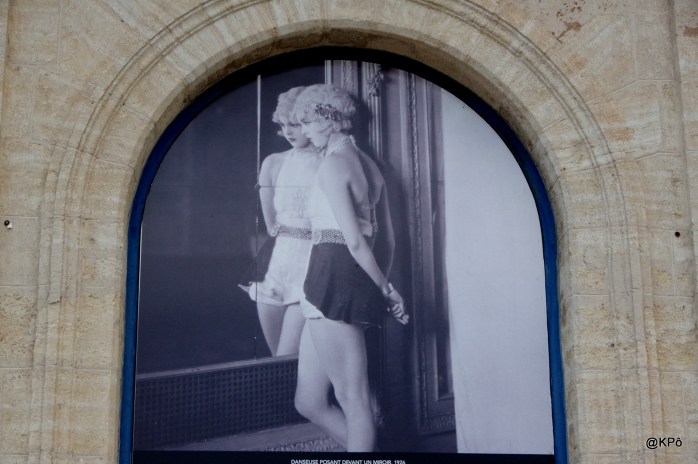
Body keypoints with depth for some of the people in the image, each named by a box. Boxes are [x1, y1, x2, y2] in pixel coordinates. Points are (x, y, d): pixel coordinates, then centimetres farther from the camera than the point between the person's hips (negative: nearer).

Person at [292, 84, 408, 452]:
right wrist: (383, 287, 21)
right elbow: (387, 237, 19)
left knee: (353, 401, -2)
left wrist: (385, 288, -6)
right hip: (354, 280, 9)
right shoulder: (367, 163, 18)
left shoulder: (333, 163, -10)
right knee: (309, 402, 13)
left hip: (334, 279, -9)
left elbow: (353, 240, -15)